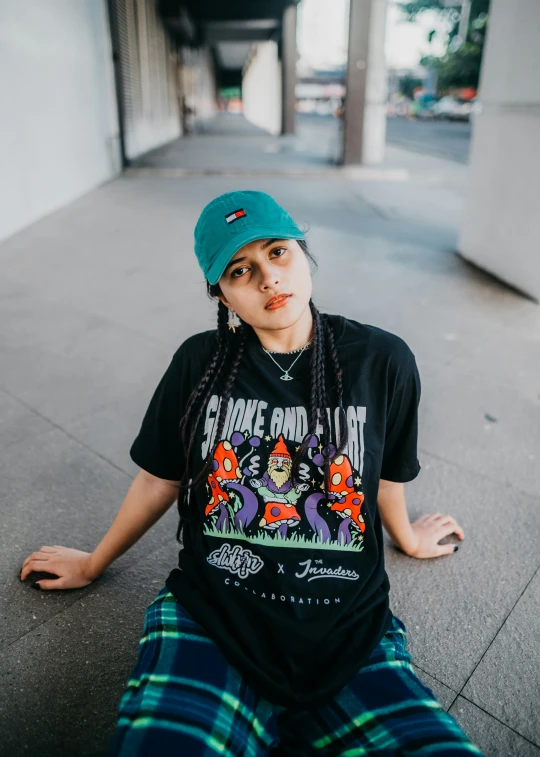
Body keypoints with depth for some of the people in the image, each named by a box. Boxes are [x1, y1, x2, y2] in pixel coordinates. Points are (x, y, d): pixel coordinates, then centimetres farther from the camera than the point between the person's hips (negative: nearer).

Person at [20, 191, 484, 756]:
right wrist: (93, 564, 24)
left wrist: (406, 536, 31)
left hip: (348, 631, 2)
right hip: (209, 617, 0)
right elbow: (160, 478, 11)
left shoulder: (382, 361, -4)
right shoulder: (199, 363, -1)